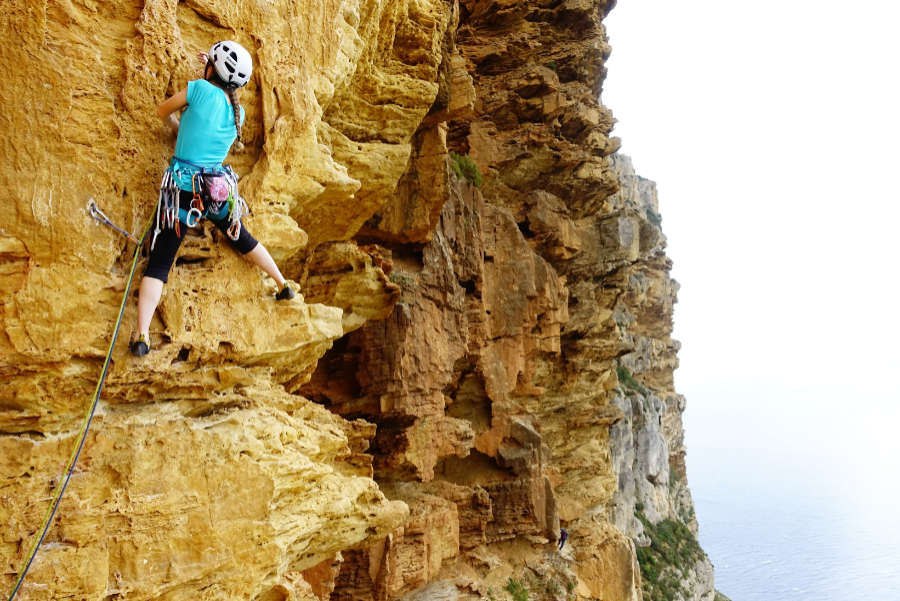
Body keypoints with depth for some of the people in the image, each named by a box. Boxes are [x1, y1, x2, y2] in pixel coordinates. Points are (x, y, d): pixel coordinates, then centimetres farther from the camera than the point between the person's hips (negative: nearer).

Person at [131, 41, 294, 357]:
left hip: (182, 186, -4)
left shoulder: (200, 88, -8)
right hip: (220, 187, 5)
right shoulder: (238, 111, 6)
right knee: (242, 239, 29)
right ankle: (284, 286, 40)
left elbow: (162, 111, 7)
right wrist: (212, 70, 28)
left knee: (159, 262, -3)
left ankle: (142, 337, -11)